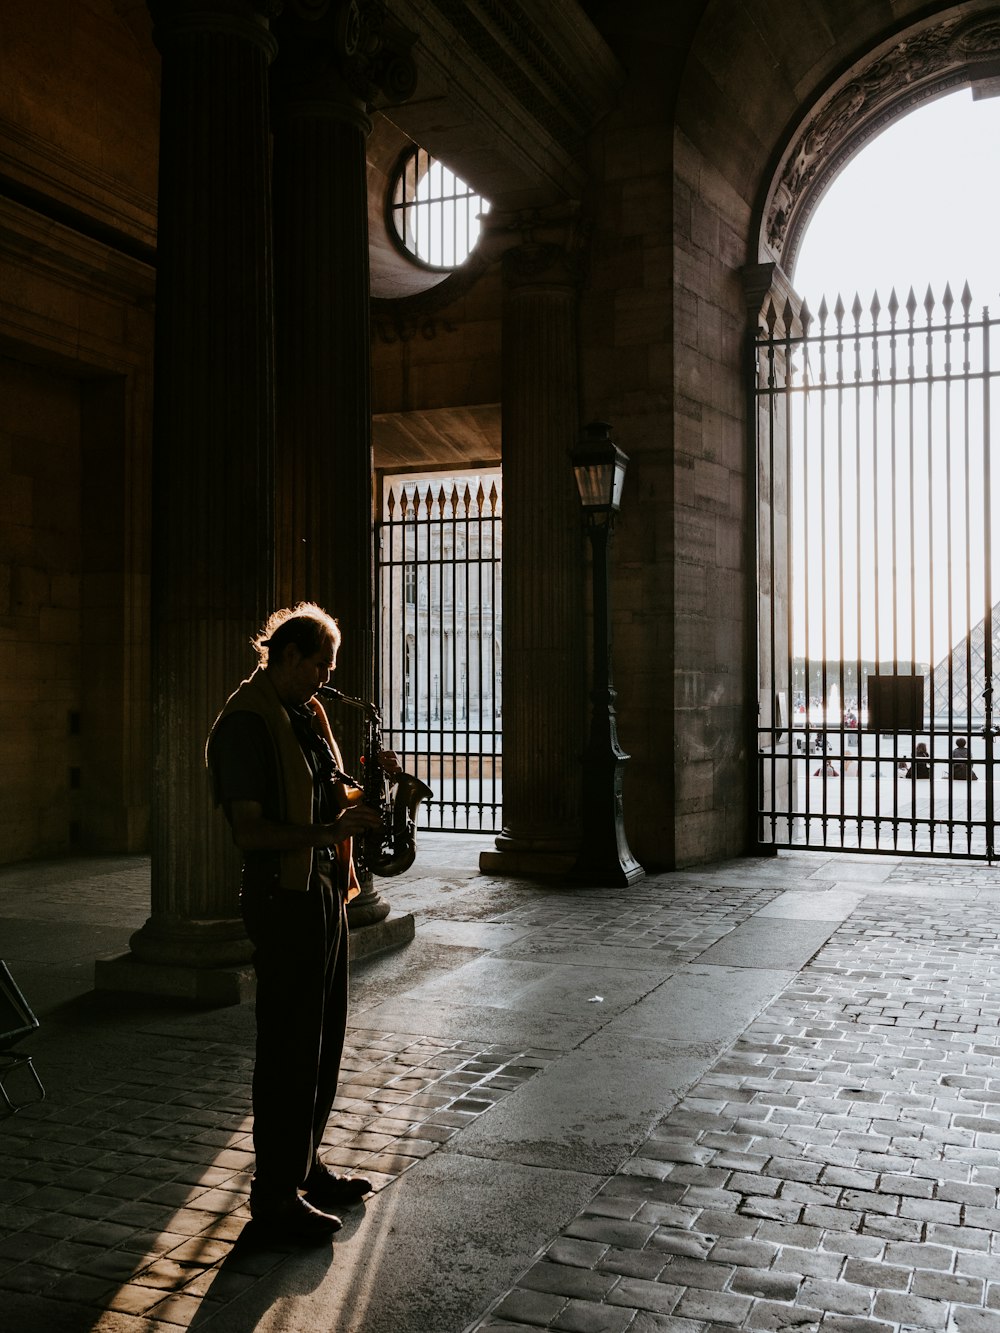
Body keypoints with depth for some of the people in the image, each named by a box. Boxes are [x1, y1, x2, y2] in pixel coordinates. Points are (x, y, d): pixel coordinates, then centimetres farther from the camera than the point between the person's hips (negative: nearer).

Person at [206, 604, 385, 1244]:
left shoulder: (308, 714, 13)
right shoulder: (246, 723, -15)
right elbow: (250, 831, -20)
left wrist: (361, 799, 2)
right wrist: (329, 830, -29)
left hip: (325, 891, 9)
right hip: (285, 897, -9)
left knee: (324, 1040, 17)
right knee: (289, 1048, -1)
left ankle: (306, 1166, 31)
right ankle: (275, 1193, 12)